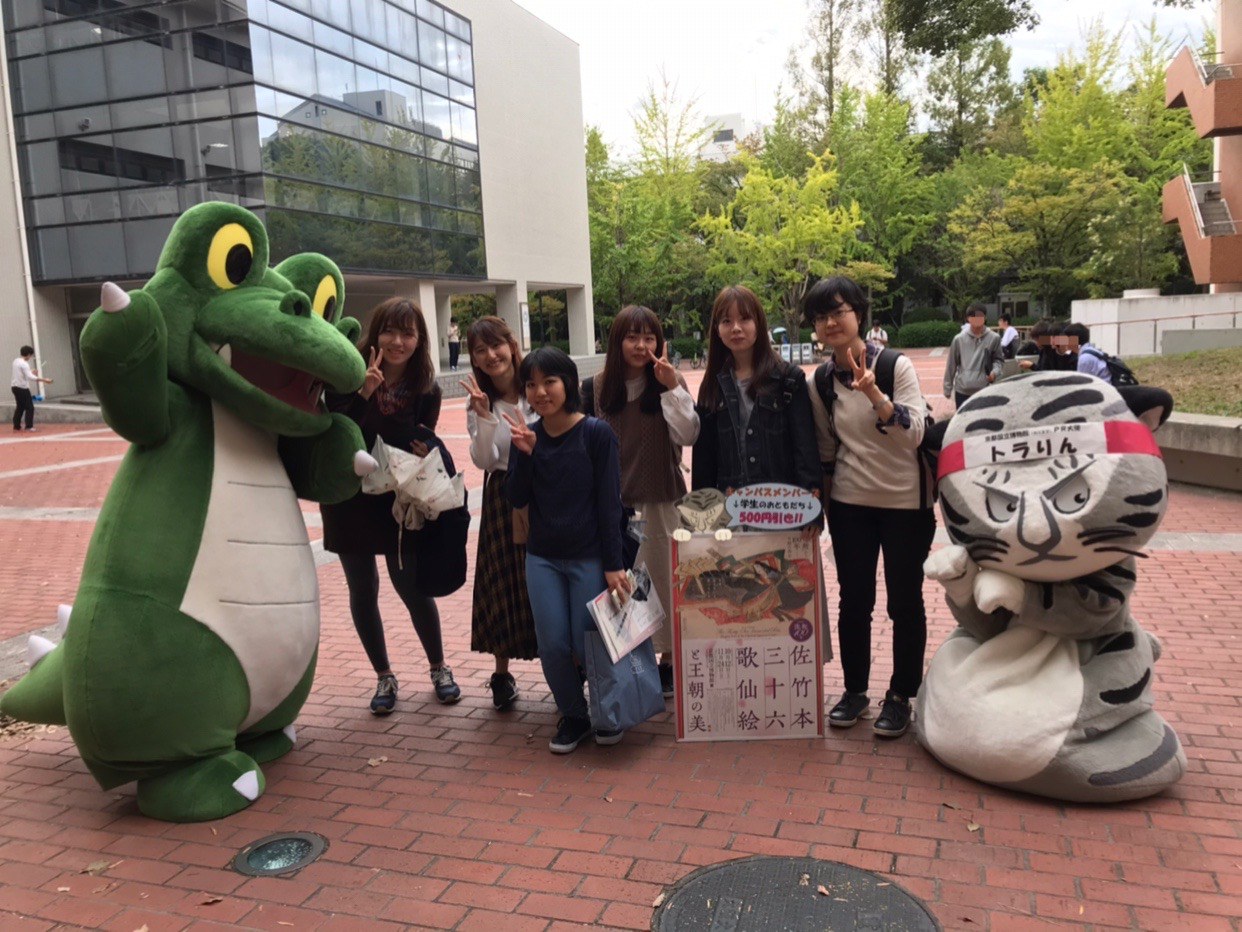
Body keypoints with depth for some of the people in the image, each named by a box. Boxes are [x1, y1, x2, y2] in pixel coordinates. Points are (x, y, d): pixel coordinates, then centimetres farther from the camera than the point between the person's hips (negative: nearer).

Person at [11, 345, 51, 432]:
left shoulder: (16, 361, 9)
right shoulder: (24, 364, -17)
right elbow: (30, 377, -27)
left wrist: (31, 372, 20)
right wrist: (44, 380, -31)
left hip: (15, 387, 9)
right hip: (23, 388, -9)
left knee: (20, 407, 17)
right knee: (29, 407, -3)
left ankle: (16, 425, 17)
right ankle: (29, 426, -8)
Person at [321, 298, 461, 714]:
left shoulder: (426, 390, -5)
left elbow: (423, 446, -1)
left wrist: (424, 453, -23)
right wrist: (362, 395, -29)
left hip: (398, 503, 0)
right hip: (349, 501, 0)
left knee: (412, 587, 2)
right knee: (363, 591, 8)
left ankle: (439, 668, 25)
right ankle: (384, 677, 26)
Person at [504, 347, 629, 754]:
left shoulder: (596, 434, -10)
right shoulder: (526, 437, 2)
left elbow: (609, 502, -9)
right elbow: (517, 499, -3)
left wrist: (613, 564, -11)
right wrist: (524, 453, -18)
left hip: (589, 557, -3)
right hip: (542, 558, 4)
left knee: (589, 645, -3)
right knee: (552, 646, 0)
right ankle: (573, 716, 24)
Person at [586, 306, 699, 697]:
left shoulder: (669, 384, -3)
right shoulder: (600, 387, 3)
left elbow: (688, 435, -15)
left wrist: (672, 387, -22)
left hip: (662, 500, -2)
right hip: (614, 501, 2)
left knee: (663, 578, 8)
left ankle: (667, 659, 22)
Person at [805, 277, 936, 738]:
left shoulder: (896, 366, -11)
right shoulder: (821, 381, 1)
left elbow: (913, 434, -21)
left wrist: (872, 393, -34)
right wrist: (819, 499, 12)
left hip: (905, 501, -3)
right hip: (849, 504, 4)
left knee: (904, 601, 5)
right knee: (853, 600, 10)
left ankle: (900, 696, 21)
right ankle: (854, 691, 26)